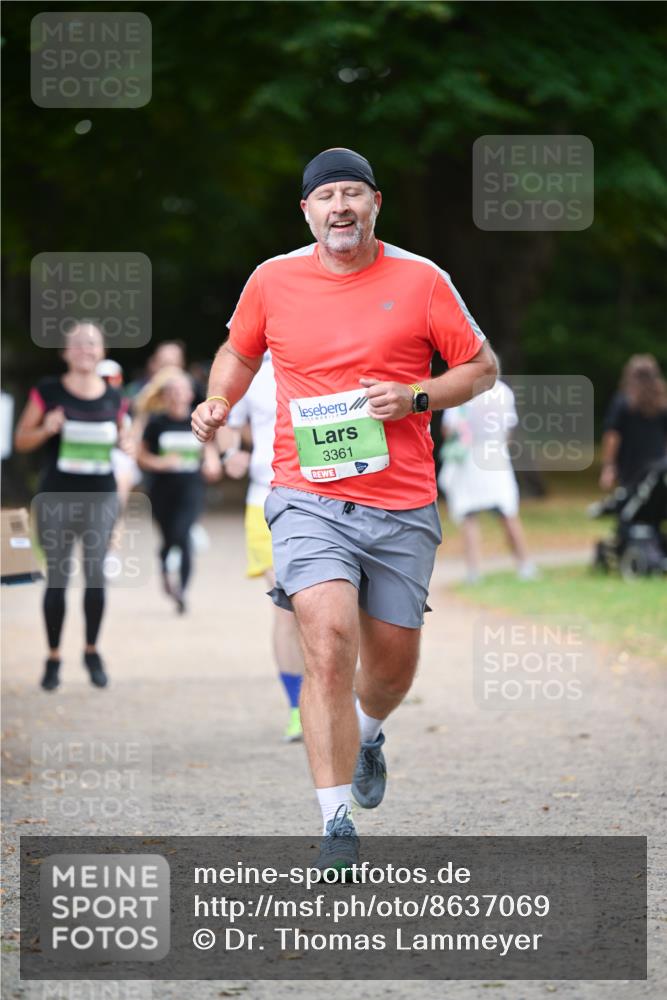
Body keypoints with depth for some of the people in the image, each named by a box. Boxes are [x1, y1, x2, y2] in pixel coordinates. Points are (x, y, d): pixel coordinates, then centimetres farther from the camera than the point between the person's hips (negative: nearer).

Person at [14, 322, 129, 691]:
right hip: (56, 497, -2)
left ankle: (92, 651, 14)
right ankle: (53, 658, 13)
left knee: (96, 573, -5)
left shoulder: (113, 397, 6)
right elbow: (21, 440, 2)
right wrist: (46, 429, -17)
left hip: (101, 496, 2)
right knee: (57, 578, 1)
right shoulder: (48, 391, -2)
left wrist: (125, 442, -1)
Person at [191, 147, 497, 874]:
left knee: (393, 663, 11)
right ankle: (335, 824, -16)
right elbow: (240, 352, 23)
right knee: (328, 645, -20)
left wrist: (414, 397, -9)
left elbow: (481, 368, 8)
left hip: (403, 505, 1)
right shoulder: (273, 281, 4)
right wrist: (218, 402, 3)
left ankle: (367, 736, 48)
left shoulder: (420, 280, 1)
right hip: (309, 499, -1)